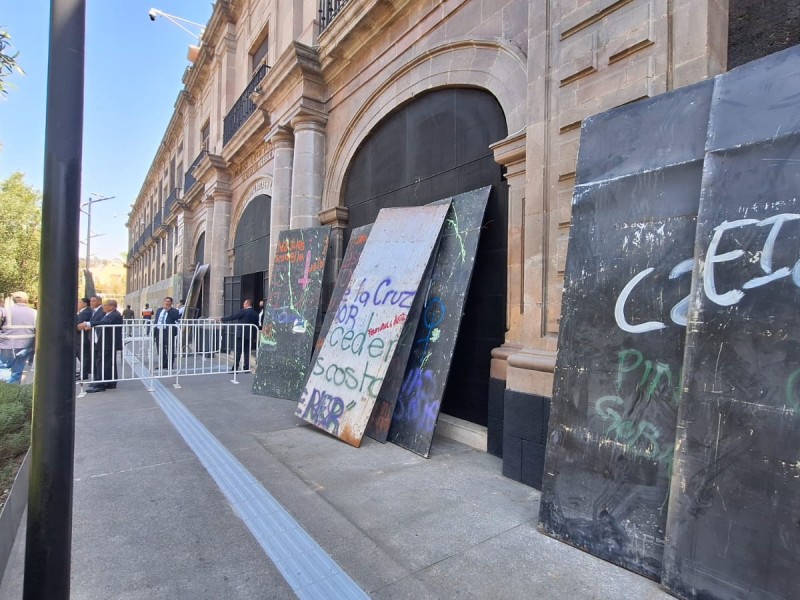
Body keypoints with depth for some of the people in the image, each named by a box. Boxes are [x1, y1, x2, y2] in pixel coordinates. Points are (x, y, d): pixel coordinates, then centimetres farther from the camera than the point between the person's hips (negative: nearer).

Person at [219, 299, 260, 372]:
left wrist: (222, 319, 2)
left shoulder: (243, 311, -9)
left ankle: (235, 368, -4)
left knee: (238, 352, -2)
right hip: (249, 335, 6)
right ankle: (247, 368, 11)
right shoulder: (255, 314, 9)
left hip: (241, 334, -6)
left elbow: (232, 317, -9)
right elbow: (256, 325, 12)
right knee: (247, 352, 11)